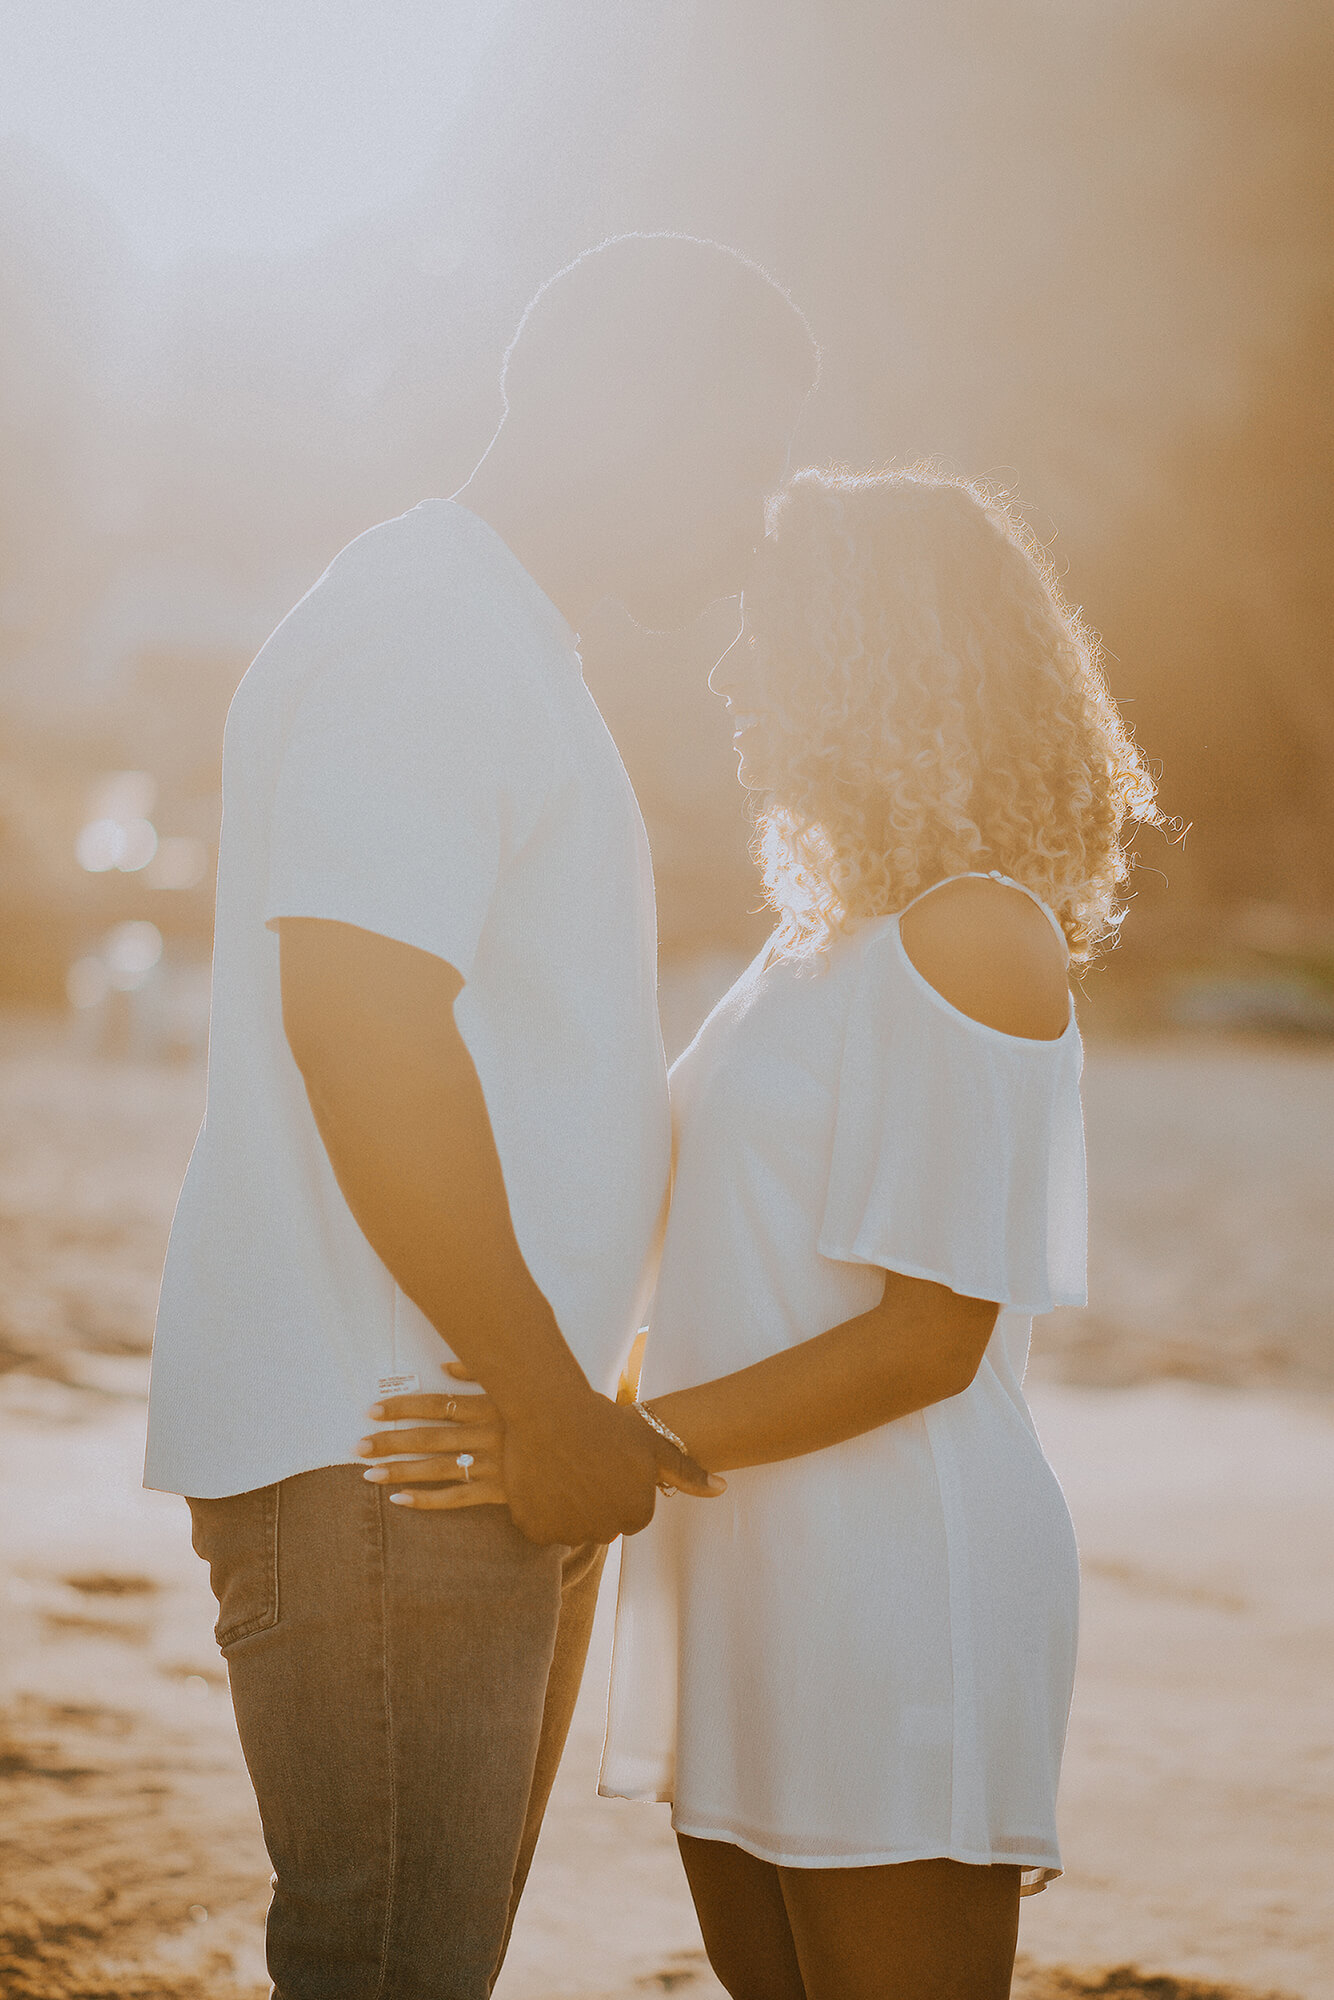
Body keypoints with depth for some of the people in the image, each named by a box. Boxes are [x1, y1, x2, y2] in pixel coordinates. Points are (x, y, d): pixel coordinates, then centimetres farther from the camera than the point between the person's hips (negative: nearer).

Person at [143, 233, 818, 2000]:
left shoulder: (505, 646, 21)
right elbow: (357, 1025, -23)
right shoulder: (417, 631, -13)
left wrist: (576, 1408, 19)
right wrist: (553, 1401, -17)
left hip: (503, 1453, 10)